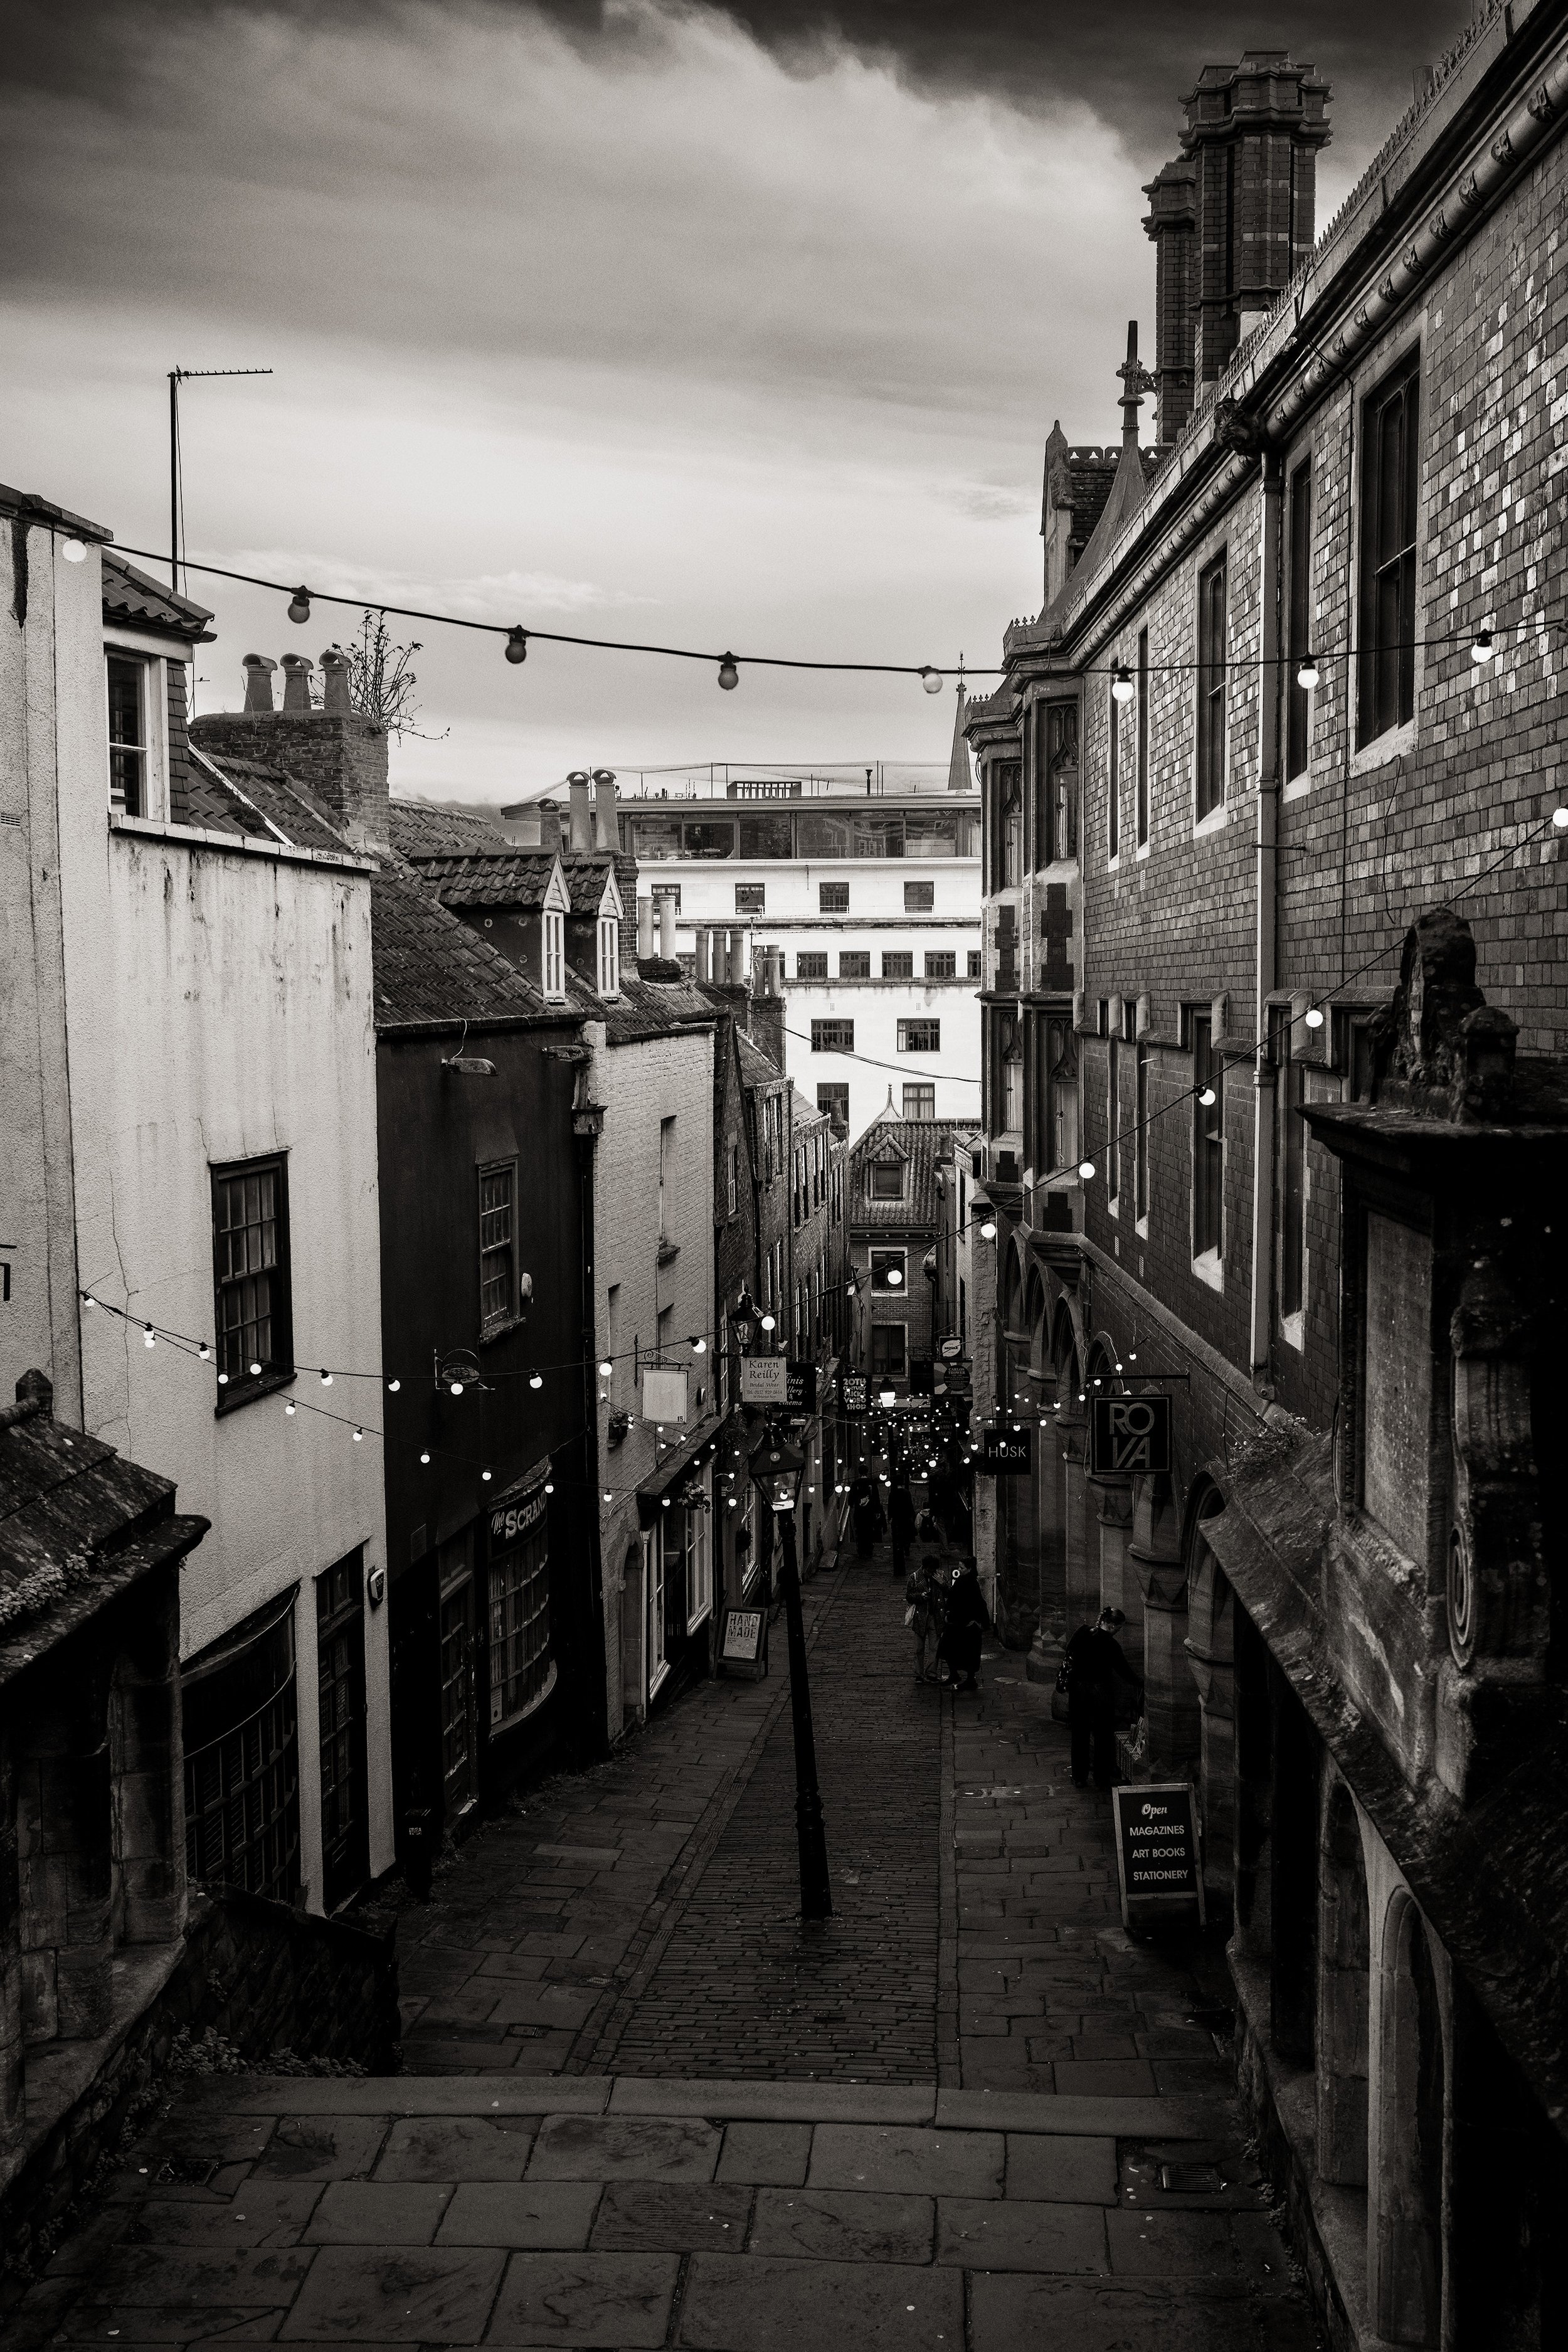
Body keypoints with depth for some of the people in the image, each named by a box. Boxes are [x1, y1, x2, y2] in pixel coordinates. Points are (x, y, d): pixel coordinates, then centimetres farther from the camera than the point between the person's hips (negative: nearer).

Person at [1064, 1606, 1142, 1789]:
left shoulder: (1081, 1633, -4)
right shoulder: (1111, 1645, -16)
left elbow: (1069, 1652, 8)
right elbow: (1124, 1670, -7)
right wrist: (1138, 1684, 9)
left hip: (1078, 1690, 4)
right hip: (1100, 1690, -4)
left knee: (1080, 1735, 13)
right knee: (1103, 1736, 10)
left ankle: (1079, 1779, 18)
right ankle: (1102, 1779, 15)